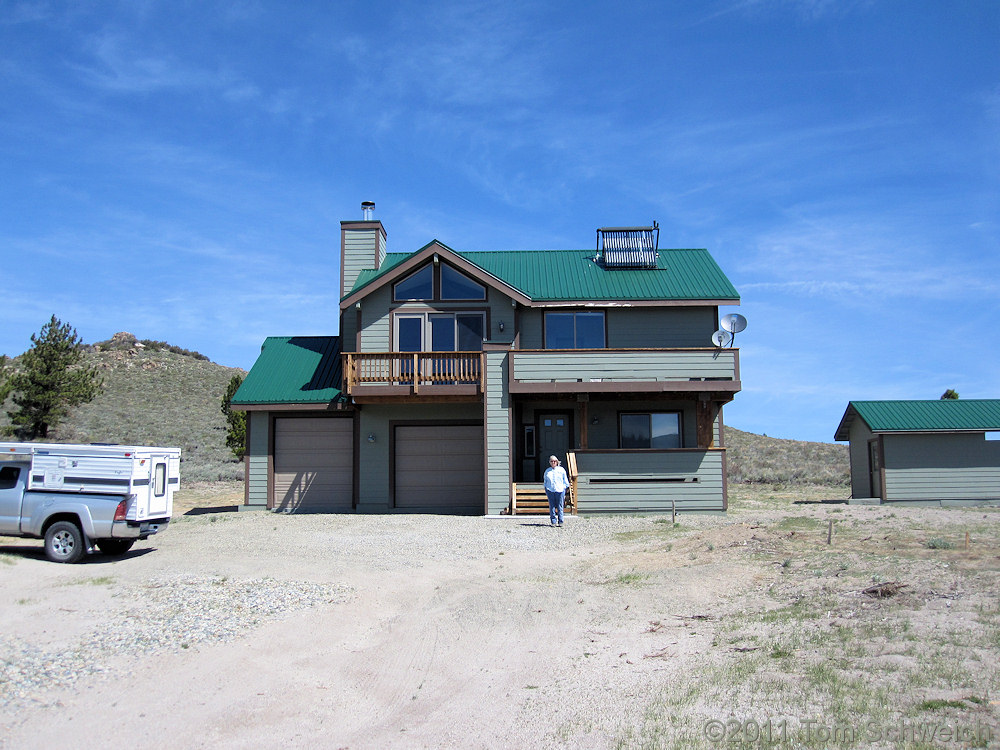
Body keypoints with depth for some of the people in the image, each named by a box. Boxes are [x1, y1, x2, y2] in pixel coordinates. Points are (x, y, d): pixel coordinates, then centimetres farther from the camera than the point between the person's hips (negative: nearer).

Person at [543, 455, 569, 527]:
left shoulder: (561, 470, 9)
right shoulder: (547, 471, 14)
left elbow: (565, 480, 12)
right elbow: (545, 482, 20)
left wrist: (566, 488, 5)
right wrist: (546, 490, 11)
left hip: (560, 490, -2)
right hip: (550, 491, 2)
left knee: (560, 507, -2)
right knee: (552, 507, -1)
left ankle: (560, 522, 2)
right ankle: (553, 522, 3)